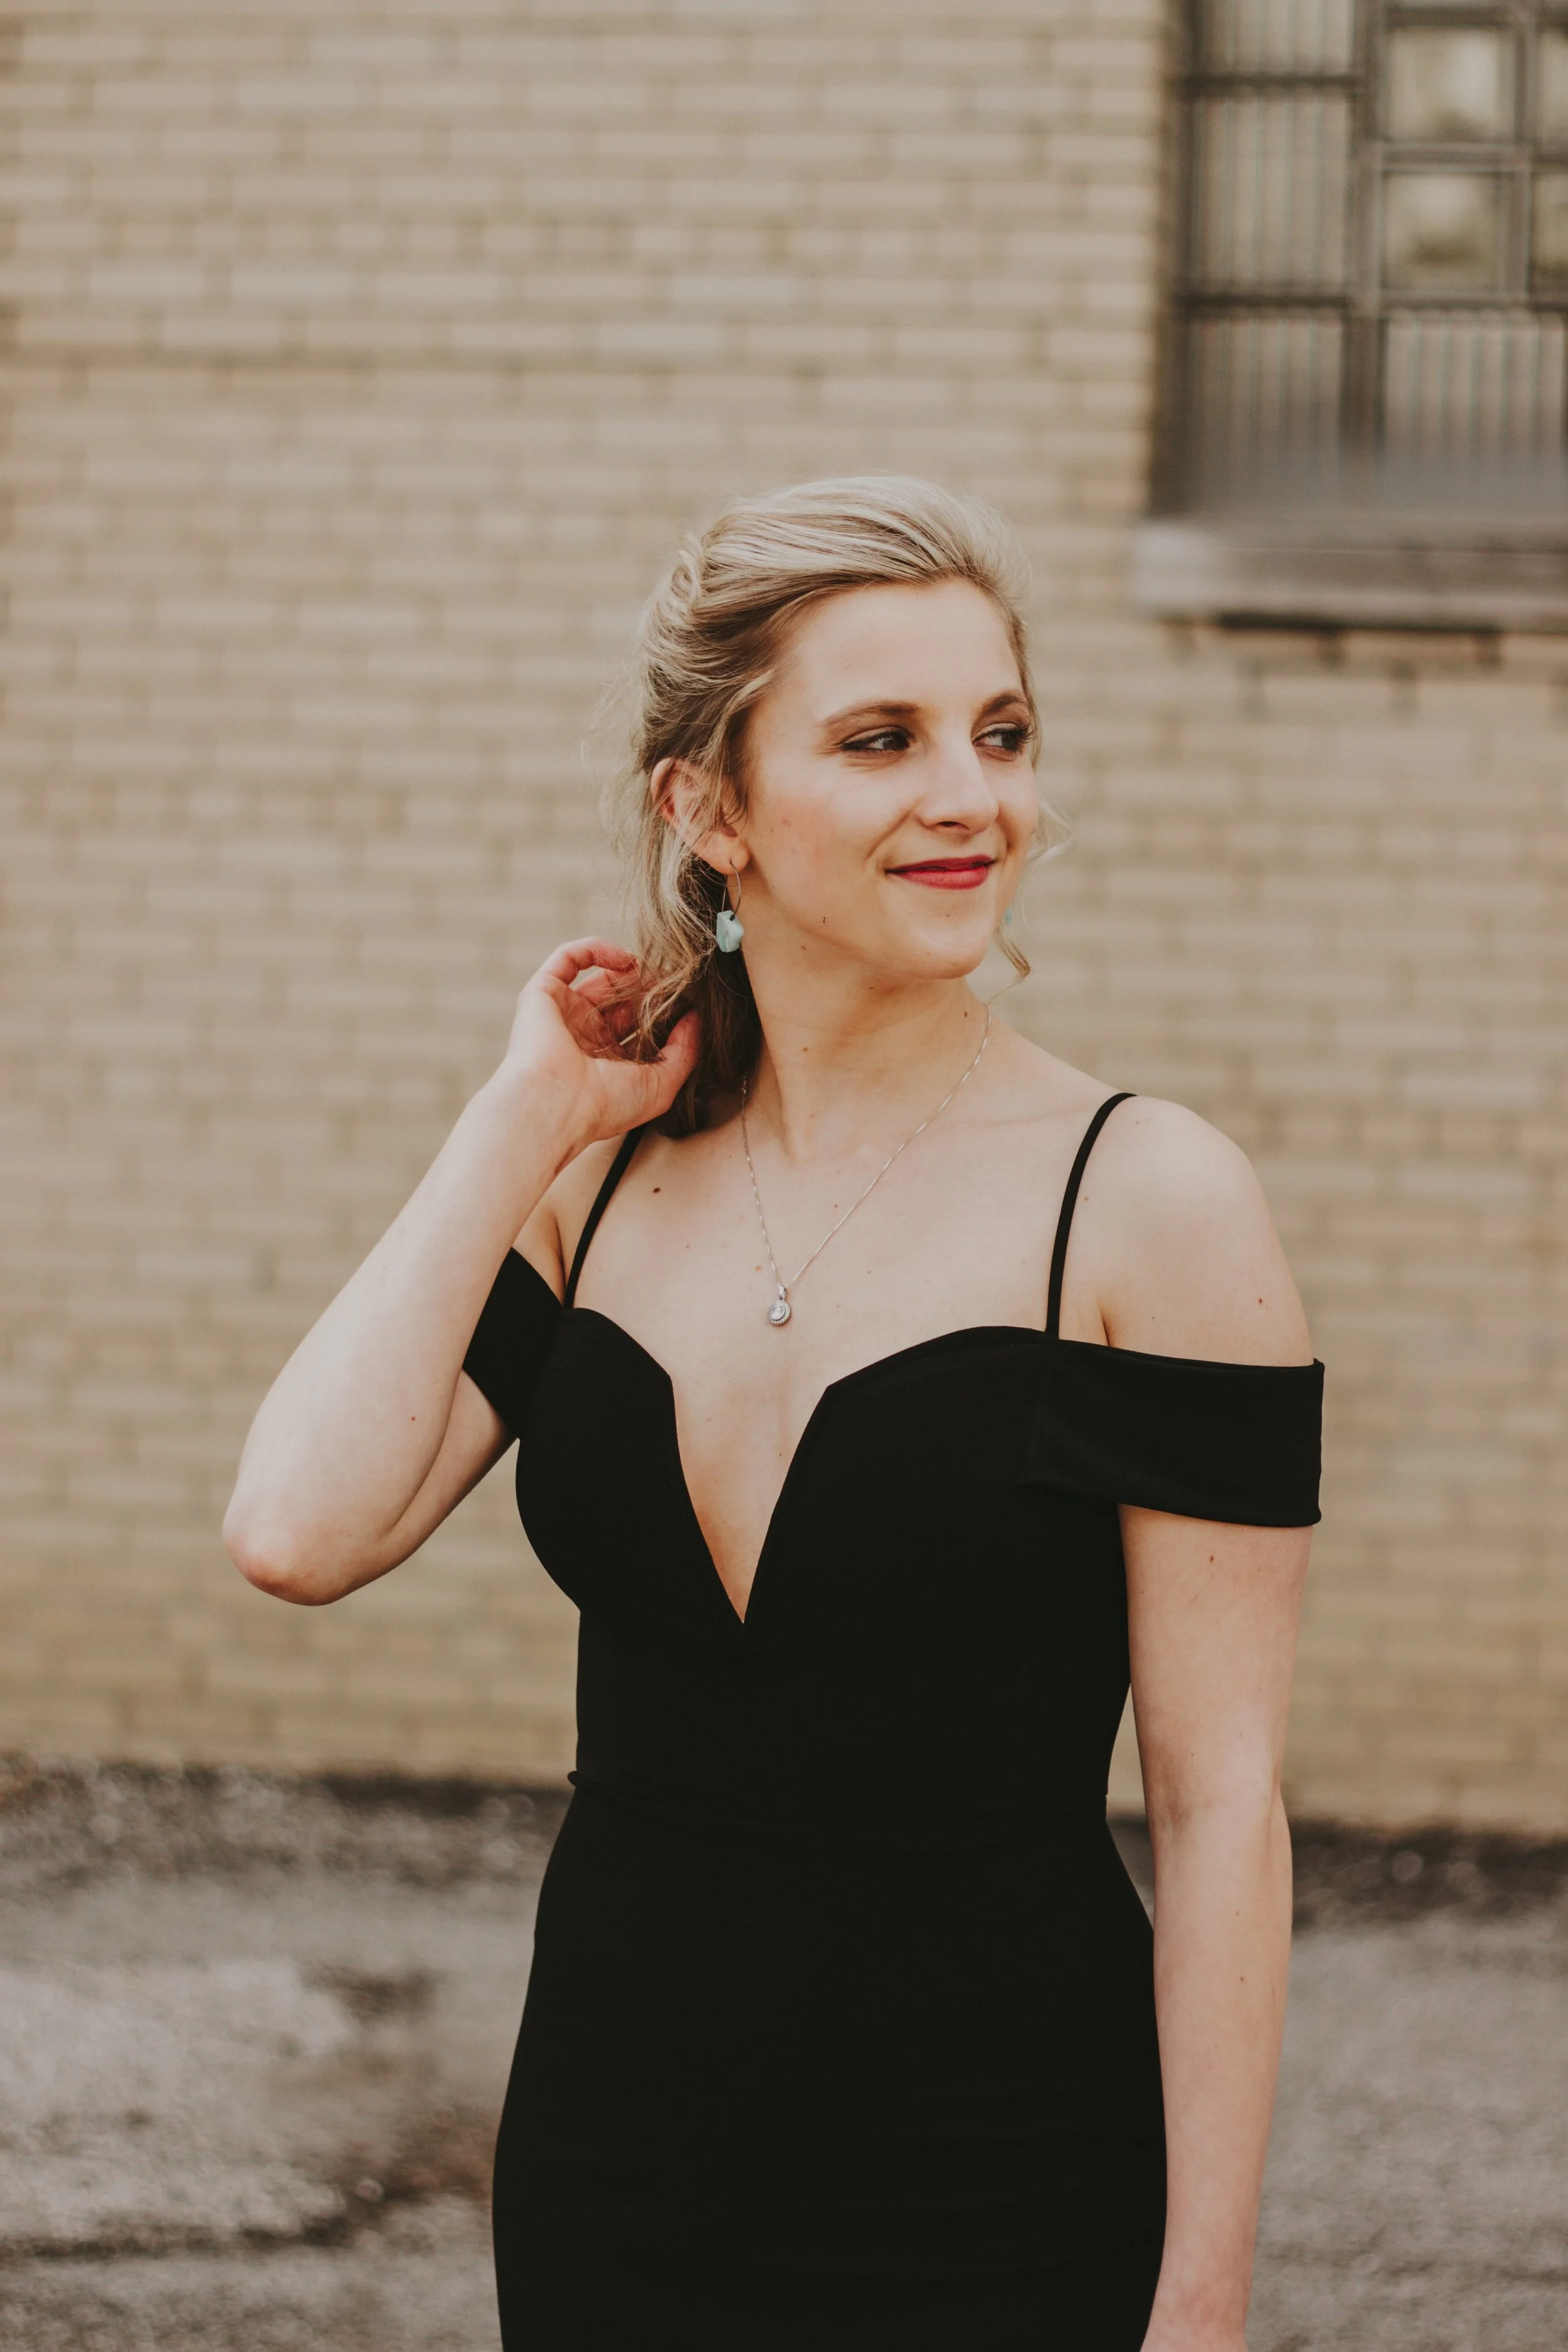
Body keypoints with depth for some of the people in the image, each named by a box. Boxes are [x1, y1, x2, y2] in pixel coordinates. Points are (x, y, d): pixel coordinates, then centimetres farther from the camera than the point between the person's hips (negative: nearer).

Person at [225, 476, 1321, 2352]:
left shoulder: (1148, 1203, -10)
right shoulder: (601, 1188, 3)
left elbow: (1219, 1807, -10)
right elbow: (298, 1532, -11)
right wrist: (526, 1121, -6)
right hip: (608, 2184, 4)